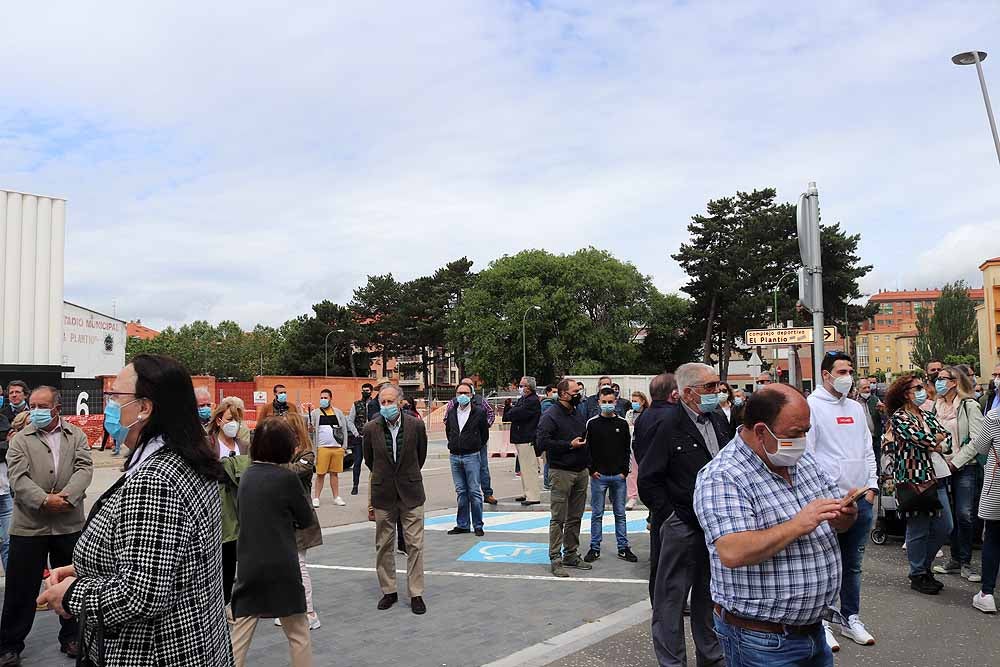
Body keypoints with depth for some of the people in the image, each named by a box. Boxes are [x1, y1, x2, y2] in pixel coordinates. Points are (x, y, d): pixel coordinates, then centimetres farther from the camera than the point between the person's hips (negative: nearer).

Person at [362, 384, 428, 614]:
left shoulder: (416, 425, -9)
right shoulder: (371, 428, -7)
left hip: (410, 492, -1)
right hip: (383, 494, 1)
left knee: (415, 545, 1)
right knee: (383, 545, 10)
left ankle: (416, 594, 11)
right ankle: (388, 591, 24)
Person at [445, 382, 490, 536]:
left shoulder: (479, 412, -3)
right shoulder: (451, 413, 8)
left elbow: (485, 434, 5)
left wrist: (477, 447, 6)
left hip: (471, 456, -4)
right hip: (455, 456, 4)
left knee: (474, 491, -2)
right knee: (461, 492, 10)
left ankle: (478, 525, 6)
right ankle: (462, 525, 17)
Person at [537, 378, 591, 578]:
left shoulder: (578, 414, 16)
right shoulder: (551, 416, -10)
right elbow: (543, 442, -19)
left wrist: (588, 463, 15)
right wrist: (569, 445, -17)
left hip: (581, 471, 8)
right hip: (561, 472, -8)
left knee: (575, 518, 13)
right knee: (558, 518, -4)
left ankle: (571, 555, 23)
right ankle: (555, 559, 1)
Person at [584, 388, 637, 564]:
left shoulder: (623, 423, 4)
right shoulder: (592, 423, 0)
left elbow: (627, 449, 7)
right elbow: (587, 449, 1)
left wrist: (624, 471, -2)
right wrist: (592, 470, -7)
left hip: (619, 476, 2)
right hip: (598, 476, -1)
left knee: (620, 513, 9)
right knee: (597, 514, 5)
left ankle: (623, 548, 18)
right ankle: (595, 548, 14)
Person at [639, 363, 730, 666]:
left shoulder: (719, 420, 5)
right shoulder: (670, 425, -16)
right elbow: (648, 479, -13)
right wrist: (669, 515, -12)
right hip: (682, 525, -6)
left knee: (709, 596, 20)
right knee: (671, 597, 5)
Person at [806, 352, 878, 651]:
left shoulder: (856, 408, 14)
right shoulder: (811, 406, -8)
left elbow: (868, 450, 17)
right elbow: (805, 453, -12)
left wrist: (871, 487, 7)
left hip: (860, 499, 6)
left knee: (852, 564, 16)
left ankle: (851, 618, 29)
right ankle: (821, 622, 15)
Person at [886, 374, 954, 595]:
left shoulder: (927, 416, 15)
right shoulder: (898, 417, -8)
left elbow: (948, 438, 7)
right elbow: (921, 439, -19)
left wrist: (935, 444, -12)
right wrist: (939, 438, 0)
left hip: (935, 477, 8)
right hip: (913, 479, -7)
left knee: (944, 527, 11)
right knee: (918, 530, 1)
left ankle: (924, 566, 29)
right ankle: (918, 576, 16)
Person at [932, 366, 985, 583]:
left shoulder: (969, 405, -6)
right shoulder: (936, 406, 12)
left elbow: (977, 439, -11)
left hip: (965, 467, -5)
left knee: (963, 515, -8)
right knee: (949, 515, 9)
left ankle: (965, 563, 4)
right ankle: (955, 560, 19)